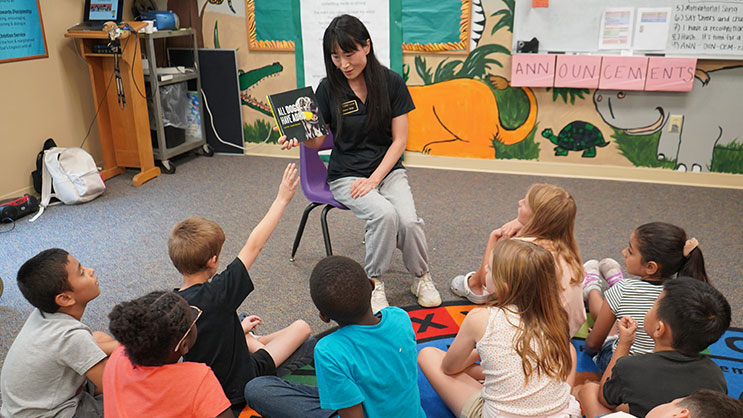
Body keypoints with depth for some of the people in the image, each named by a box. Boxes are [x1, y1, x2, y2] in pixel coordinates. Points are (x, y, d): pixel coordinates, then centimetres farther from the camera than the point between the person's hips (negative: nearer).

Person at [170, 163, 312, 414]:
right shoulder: (217, 294, -30)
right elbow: (254, 245, -22)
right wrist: (282, 199, -14)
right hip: (239, 390, -6)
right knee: (301, 327, 7)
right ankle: (260, 344, 30)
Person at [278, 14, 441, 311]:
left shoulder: (391, 82, -4)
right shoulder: (328, 89, -5)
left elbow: (399, 140, -4)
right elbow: (318, 139, 1)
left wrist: (374, 178, -14)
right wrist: (297, 139, -22)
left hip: (389, 170, 1)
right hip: (346, 175, -1)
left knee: (408, 220, -26)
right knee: (384, 213, -30)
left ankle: (422, 278, 5)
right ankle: (374, 282, -6)